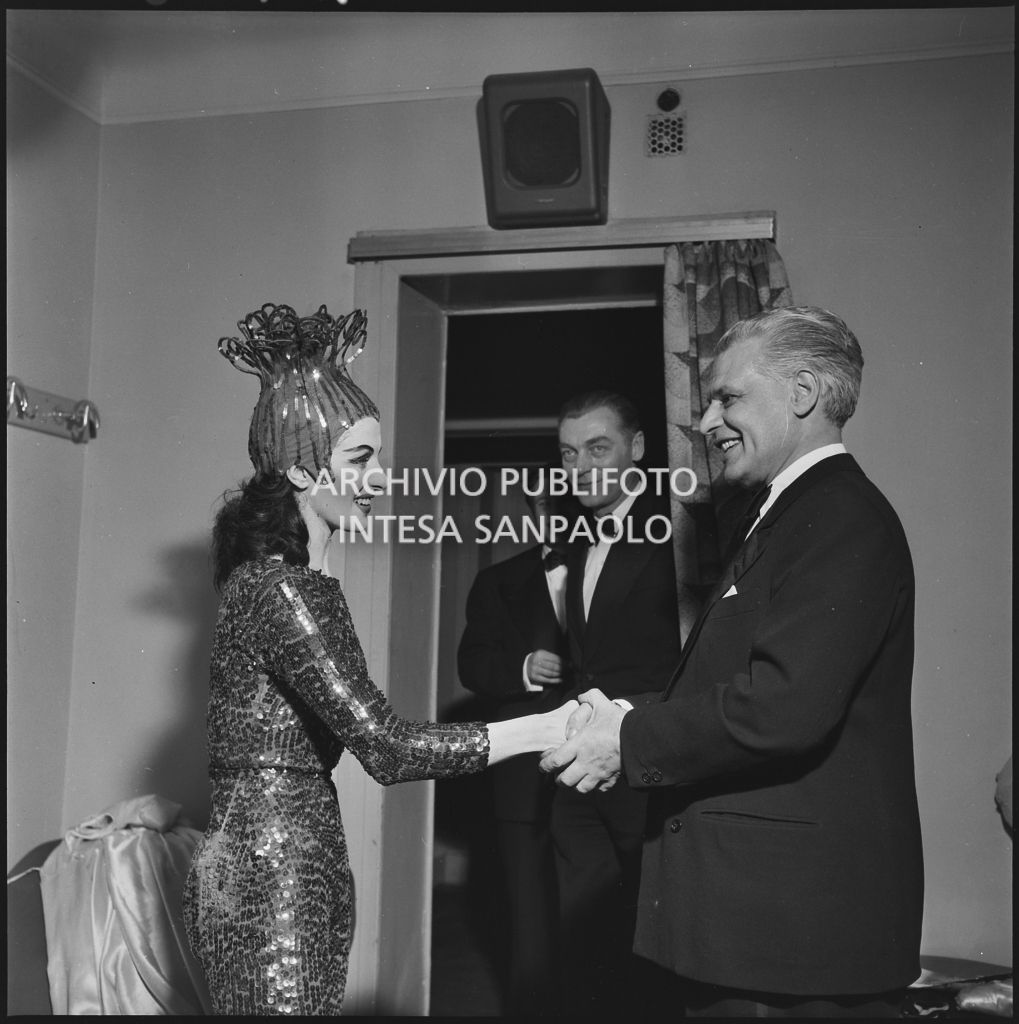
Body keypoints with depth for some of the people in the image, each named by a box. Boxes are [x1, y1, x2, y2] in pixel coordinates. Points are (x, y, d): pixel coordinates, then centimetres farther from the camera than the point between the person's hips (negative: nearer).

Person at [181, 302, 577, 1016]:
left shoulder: (300, 577, 12)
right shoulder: (277, 587, -18)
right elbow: (386, 747, -22)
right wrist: (546, 729, -18)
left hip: (305, 865, 9)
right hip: (267, 875, -9)